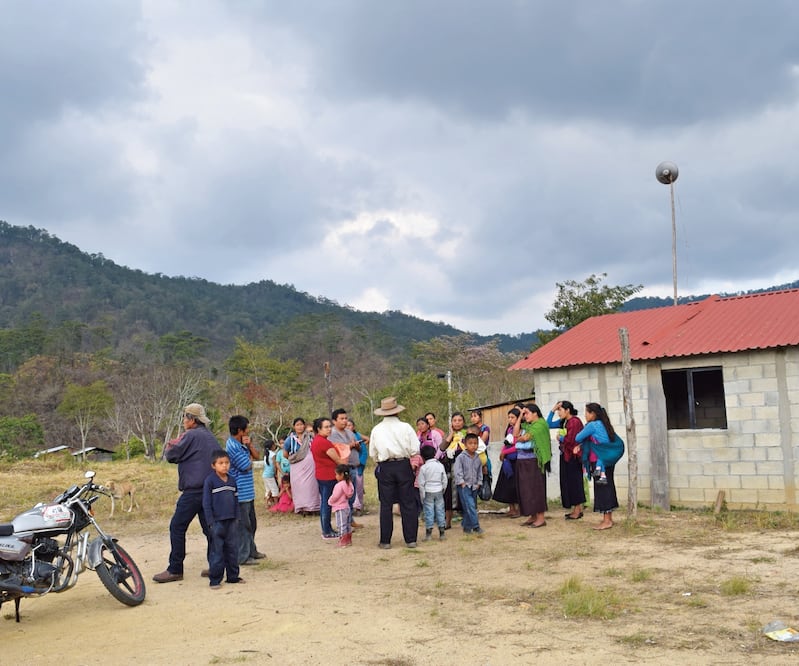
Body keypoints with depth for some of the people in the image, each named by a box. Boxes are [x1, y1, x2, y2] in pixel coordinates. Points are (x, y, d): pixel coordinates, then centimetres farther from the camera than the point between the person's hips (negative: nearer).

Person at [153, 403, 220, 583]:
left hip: (193, 490, -9)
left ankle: (175, 570, -2)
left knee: (177, 527, -3)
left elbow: (172, 456, -8)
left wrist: (170, 448, 16)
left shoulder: (191, 436, -10)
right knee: (209, 528, 10)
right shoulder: (210, 437, 16)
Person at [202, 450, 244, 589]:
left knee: (233, 549, 10)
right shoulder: (210, 481, -8)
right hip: (217, 522, -5)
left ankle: (233, 576, 20)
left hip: (232, 521, 5)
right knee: (217, 551, 0)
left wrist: (236, 517, 10)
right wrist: (211, 522, -11)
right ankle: (215, 580, 7)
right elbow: (206, 503, -9)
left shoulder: (232, 480, 8)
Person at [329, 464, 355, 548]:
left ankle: (343, 542, 0)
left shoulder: (339, 485, -23)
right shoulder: (348, 483, 5)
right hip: (347, 507, 10)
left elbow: (334, 496, -21)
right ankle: (349, 540, 25)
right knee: (347, 525, 16)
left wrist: (329, 501, 0)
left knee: (341, 525, -3)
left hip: (340, 509, -10)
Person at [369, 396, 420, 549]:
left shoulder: (376, 429, 0)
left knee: (386, 505, 6)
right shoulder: (405, 427, -4)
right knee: (408, 503, 7)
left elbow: (372, 453, 3)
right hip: (404, 466, 0)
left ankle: (385, 540, 9)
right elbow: (415, 450, -5)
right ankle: (410, 539, 9)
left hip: (384, 468, 1)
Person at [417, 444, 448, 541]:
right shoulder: (440, 466, 0)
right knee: (440, 510, 8)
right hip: (439, 491, 3)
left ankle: (428, 533, 4)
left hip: (428, 492, -3)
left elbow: (421, 483, -8)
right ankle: (442, 532, 12)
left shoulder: (423, 468, -10)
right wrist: (443, 490, 18)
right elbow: (444, 480, 5)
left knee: (429, 511, 2)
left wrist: (422, 496, -1)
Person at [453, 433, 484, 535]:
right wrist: (461, 482, -14)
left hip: (474, 486, 6)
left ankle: (466, 527, 20)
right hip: (464, 486, -6)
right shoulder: (461, 457, -9)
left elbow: (480, 472, 17)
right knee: (470, 506, -15)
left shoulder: (478, 458, 8)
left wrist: (478, 483, 10)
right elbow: (457, 471, -11)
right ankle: (476, 526, -14)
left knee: (471, 507, 9)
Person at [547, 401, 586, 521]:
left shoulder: (575, 422, -16)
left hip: (573, 456, -9)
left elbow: (569, 440, -21)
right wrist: (553, 410, 5)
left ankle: (578, 510, 6)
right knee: (568, 483, 11)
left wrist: (560, 438, -2)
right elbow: (548, 424, 15)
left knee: (574, 482, -2)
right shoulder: (564, 422, 10)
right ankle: (576, 509, 18)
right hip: (565, 456, 9)